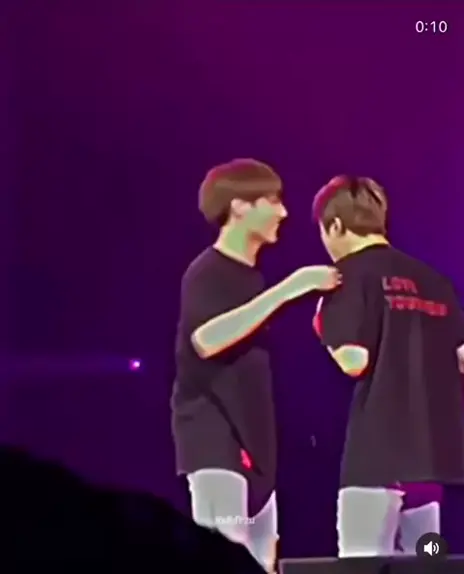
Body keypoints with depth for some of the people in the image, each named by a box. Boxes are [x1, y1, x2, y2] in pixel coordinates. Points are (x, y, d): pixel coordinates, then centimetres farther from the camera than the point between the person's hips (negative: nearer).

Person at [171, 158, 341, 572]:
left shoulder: (252, 277, 17)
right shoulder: (206, 274, -10)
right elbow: (207, 339, -31)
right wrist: (287, 289, -29)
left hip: (253, 439, 9)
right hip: (214, 439, -9)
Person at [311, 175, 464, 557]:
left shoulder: (351, 274, -4)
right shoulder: (433, 280, 14)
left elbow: (354, 361, -15)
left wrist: (327, 328, 4)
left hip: (378, 448, -7)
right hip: (433, 446, 7)